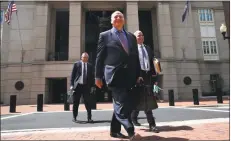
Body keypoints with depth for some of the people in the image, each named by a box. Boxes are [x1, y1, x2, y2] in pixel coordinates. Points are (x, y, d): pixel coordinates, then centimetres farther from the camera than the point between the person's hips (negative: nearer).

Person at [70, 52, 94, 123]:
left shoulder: (90, 66, 7)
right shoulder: (76, 64, 3)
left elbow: (91, 77, 8)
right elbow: (72, 75, 1)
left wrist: (92, 86, 2)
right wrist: (72, 85, -6)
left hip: (86, 86, 1)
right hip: (77, 85, 0)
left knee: (87, 102, -1)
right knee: (75, 103, 8)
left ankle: (89, 118, 6)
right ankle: (74, 117, 23)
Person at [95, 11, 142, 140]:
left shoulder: (131, 36, 19)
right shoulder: (105, 35, 7)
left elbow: (136, 57, 17)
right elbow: (100, 57, 2)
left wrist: (138, 75, 11)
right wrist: (98, 76, -3)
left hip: (129, 75, 5)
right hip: (114, 75, -5)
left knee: (120, 103, 10)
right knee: (122, 103, -11)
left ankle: (115, 130, 23)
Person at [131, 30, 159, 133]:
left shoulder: (148, 48, 20)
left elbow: (152, 63, 17)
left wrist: (155, 77, 11)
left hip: (148, 76, 5)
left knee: (148, 100, 4)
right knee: (138, 98, 2)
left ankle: (151, 124, 9)